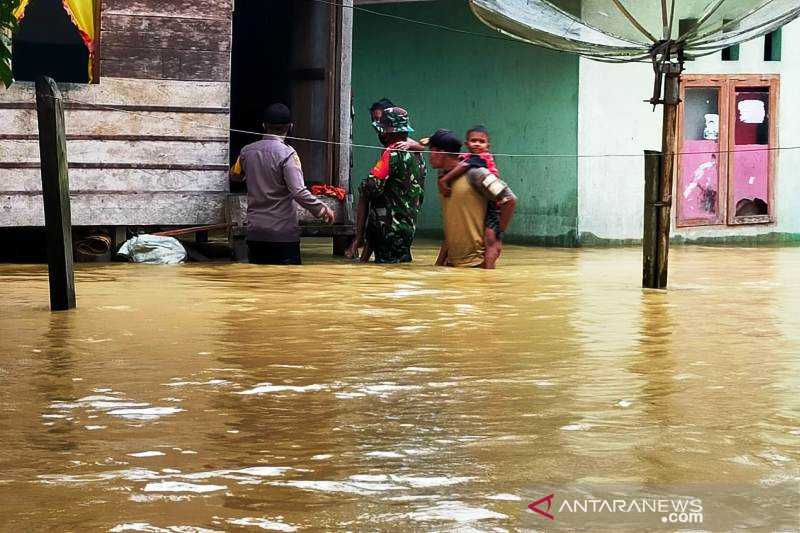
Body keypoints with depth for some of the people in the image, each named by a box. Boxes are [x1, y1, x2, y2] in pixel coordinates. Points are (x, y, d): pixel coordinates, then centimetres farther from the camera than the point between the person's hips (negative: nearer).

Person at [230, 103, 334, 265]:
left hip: (254, 232, 5)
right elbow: (299, 192, -21)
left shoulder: (247, 151, 2)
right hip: (283, 233, -5)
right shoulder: (287, 154, -14)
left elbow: (235, 176, 22)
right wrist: (322, 209, -10)